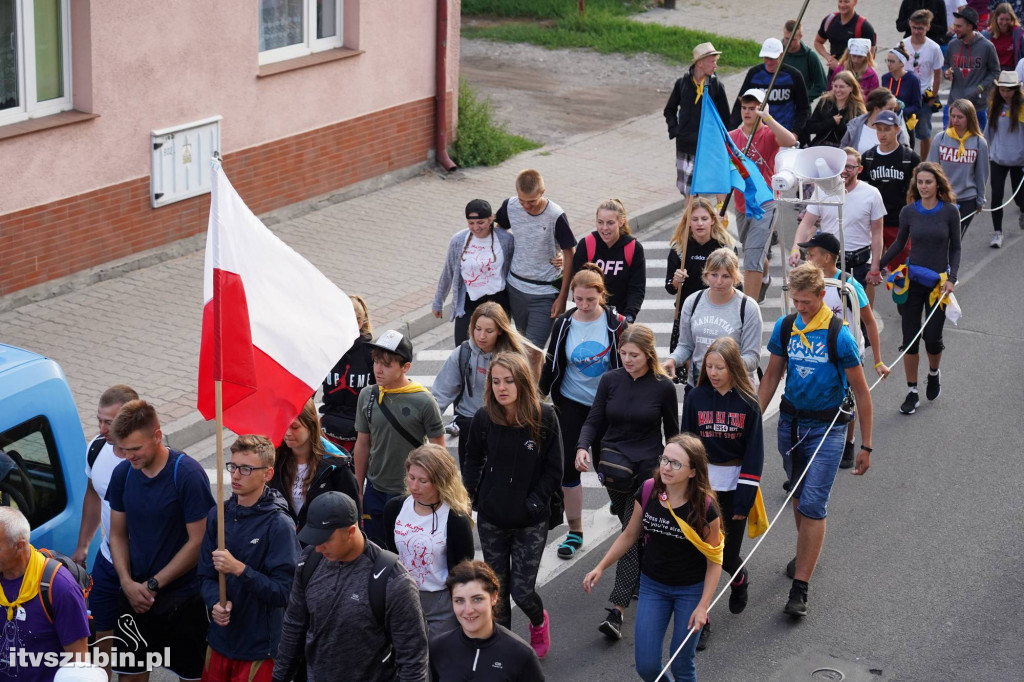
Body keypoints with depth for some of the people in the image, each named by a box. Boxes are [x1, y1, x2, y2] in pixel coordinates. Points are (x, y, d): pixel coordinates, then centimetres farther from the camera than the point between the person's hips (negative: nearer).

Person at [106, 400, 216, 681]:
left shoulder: (188, 474, -17)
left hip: (183, 597, -5)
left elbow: (198, 542, -16)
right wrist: (127, 582, -8)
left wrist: (153, 585, -14)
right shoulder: (122, 473, -1)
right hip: (134, 594, 5)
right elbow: (118, 534, 7)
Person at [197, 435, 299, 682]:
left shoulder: (279, 525, -15)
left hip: (259, 649, -5)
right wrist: (215, 602, -13)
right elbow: (206, 575, 6)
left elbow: (284, 593, -18)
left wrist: (239, 569, -27)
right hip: (221, 640, 5)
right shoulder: (218, 515, 2)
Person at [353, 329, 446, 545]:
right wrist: (358, 490, 11)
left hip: (411, 493, -4)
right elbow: (362, 444, 8)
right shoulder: (367, 396, -1)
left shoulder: (423, 402, -14)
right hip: (375, 492, 4)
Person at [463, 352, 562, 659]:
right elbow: (473, 460, 10)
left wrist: (535, 502, -11)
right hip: (491, 519, 2)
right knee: (497, 588, 11)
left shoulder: (544, 417, -13)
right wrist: (469, 495, 0)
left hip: (531, 522, -2)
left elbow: (553, 470, -6)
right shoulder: (484, 418, -7)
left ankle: (538, 621, 33)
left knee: (522, 590, -2)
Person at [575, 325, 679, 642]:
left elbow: (672, 432, 5)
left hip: (648, 468, -3)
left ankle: (617, 610, -14)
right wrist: (582, 447, -15)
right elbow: (594, 420, 4)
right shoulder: (610, 380, 0)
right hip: (614, 469, 3)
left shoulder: (663, 387, -6)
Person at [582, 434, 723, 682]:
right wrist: (600, 568, 1)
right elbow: (630, 535, 4)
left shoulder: (705, 507, -21)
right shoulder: (647, 492, -13)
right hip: (652, 586, 3)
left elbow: (714, 560, -11)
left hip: (691, 590, -3)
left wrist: (703, 606, -15)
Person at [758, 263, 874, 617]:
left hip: (827, 427, -5)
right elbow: (771, 376, 12)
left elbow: (861, 392, -8)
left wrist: (865, 446, -6)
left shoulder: (839, 335, -15)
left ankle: (800, 588, -9)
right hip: (790, 420, 5)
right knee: (798, 497, 17)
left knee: (812, 505, -10)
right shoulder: (784, 327, 0)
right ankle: (805, 553, 40)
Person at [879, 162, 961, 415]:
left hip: (938, 282, -1)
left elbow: (955, 248, 1)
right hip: (912, 281, 2)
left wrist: (952, 278, -10)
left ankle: (933, 374, 33)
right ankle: (912, 393, 13)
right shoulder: (909, 212, -2)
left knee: (932, 337, 0)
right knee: (910, 339, 2)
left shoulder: (950, 212, -6)